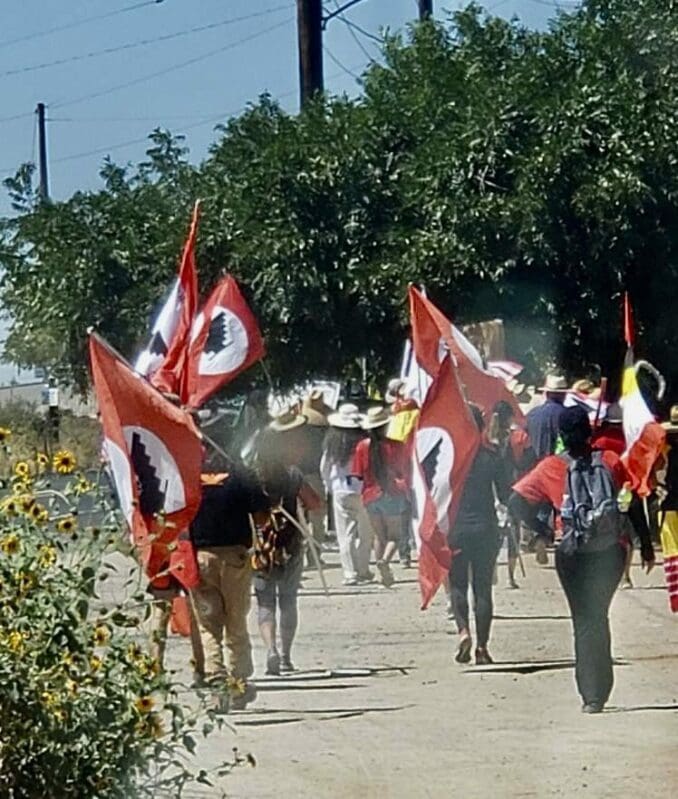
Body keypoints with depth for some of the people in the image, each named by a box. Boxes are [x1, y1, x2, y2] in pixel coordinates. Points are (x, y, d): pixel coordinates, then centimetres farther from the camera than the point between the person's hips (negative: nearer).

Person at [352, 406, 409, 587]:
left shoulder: (362, 447, -3)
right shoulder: (396, 446, -9)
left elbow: (357, 475, -1)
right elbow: (404, 471, 0)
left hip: (371, 495, 3)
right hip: (392, 495, -3)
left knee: (379, 536, 17)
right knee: (394, 535, 6)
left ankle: (384, 573, 14)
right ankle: (385, 560, -22)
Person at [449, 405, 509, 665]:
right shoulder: (492, 455, -3)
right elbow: (505, 495, -1)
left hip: (455, 528, -1)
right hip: (485, 528, 1)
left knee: (457, 584, 10)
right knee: (483, 587, 7)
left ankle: (463, 631, -13)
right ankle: (481, 646, 4)